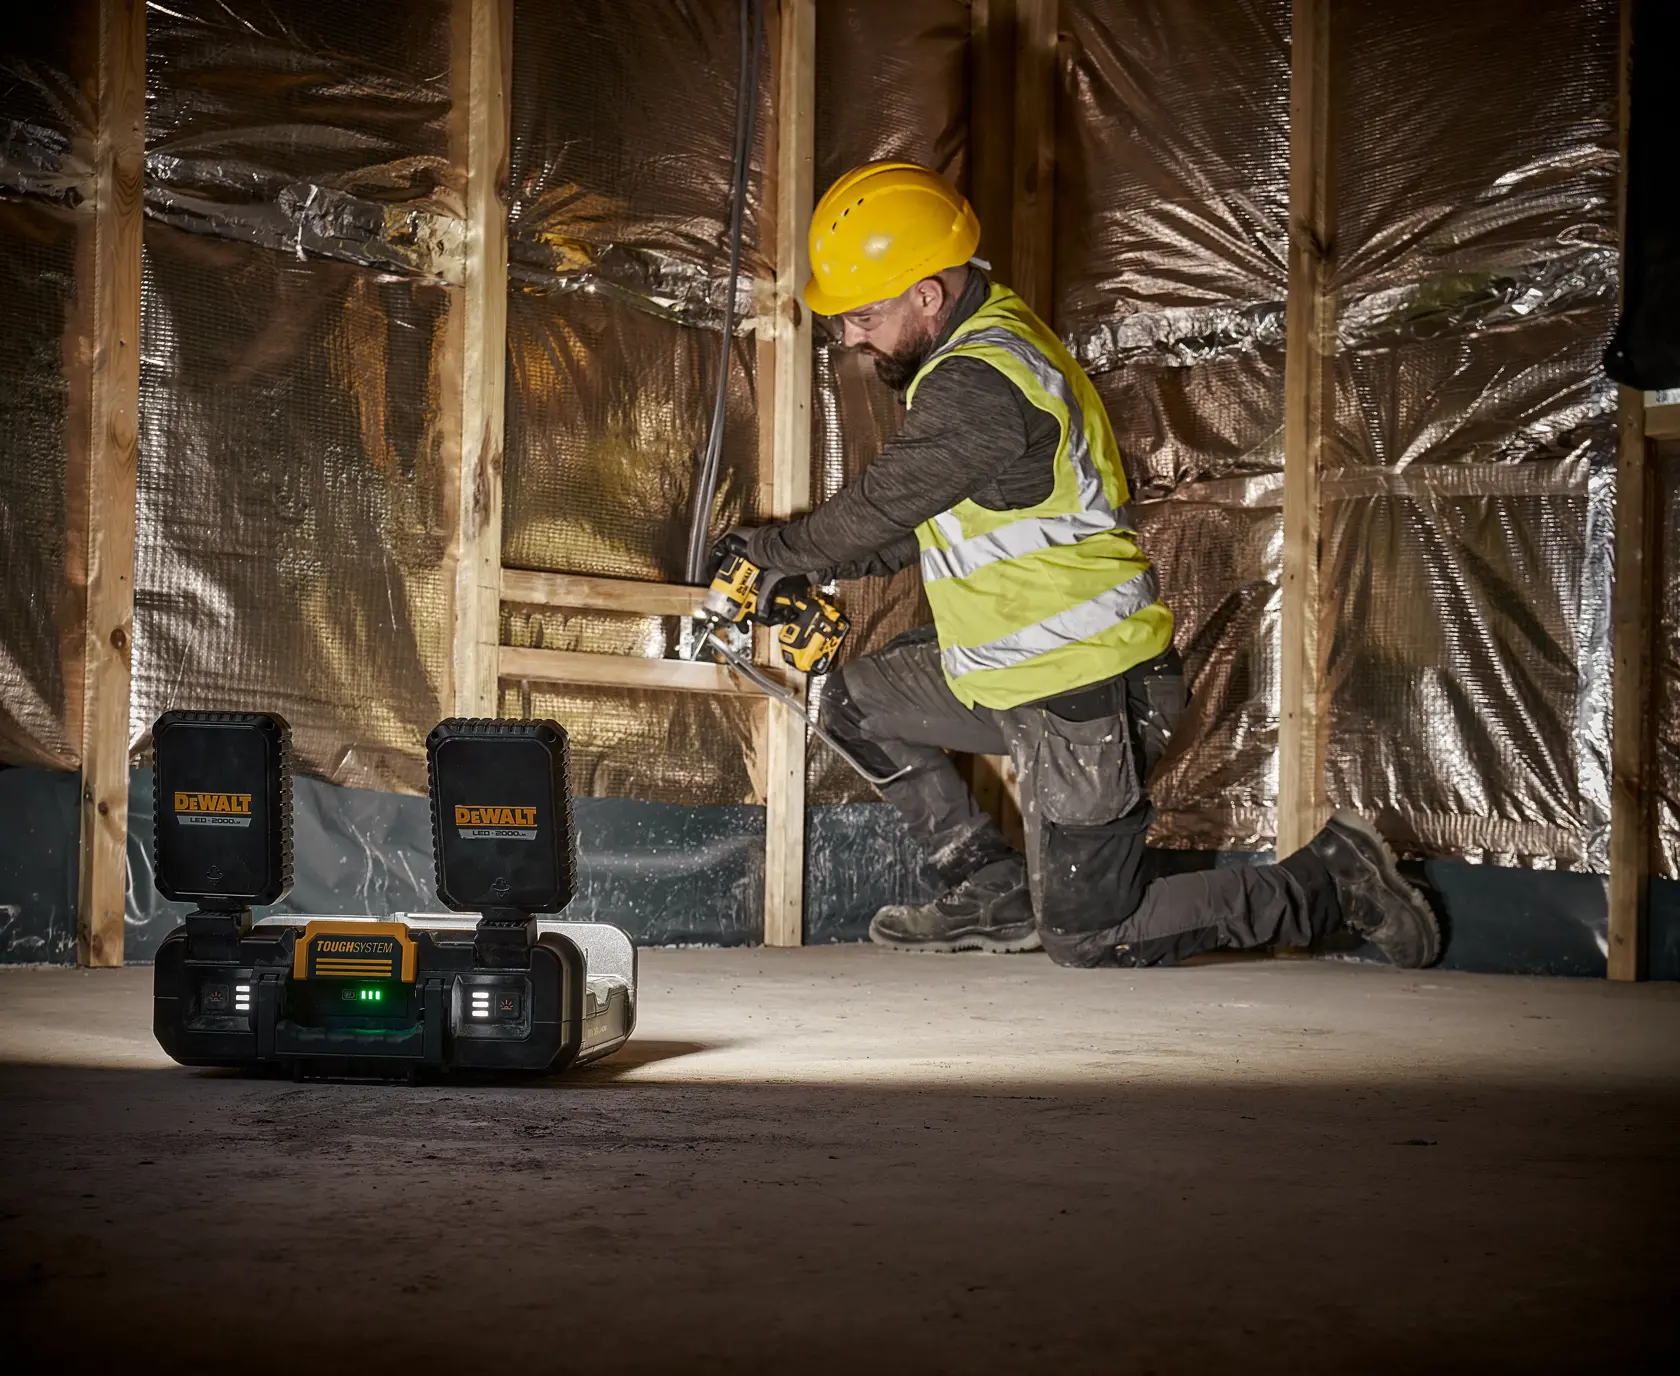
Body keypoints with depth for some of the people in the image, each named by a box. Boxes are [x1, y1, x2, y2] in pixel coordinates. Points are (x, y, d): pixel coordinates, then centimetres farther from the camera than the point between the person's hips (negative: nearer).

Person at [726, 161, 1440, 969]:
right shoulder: (987, 339, 8)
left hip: (1087, 698, -10)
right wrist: (799, 569, 12)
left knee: (1088, 939, -1)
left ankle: (1332, 881, 9)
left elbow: (878, 512, -16)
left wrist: (769, 550, 2)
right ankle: (996, 895, 18)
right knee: (857, 701, 16)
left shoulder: (980, 387, -24)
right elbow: (918, 524, 17)